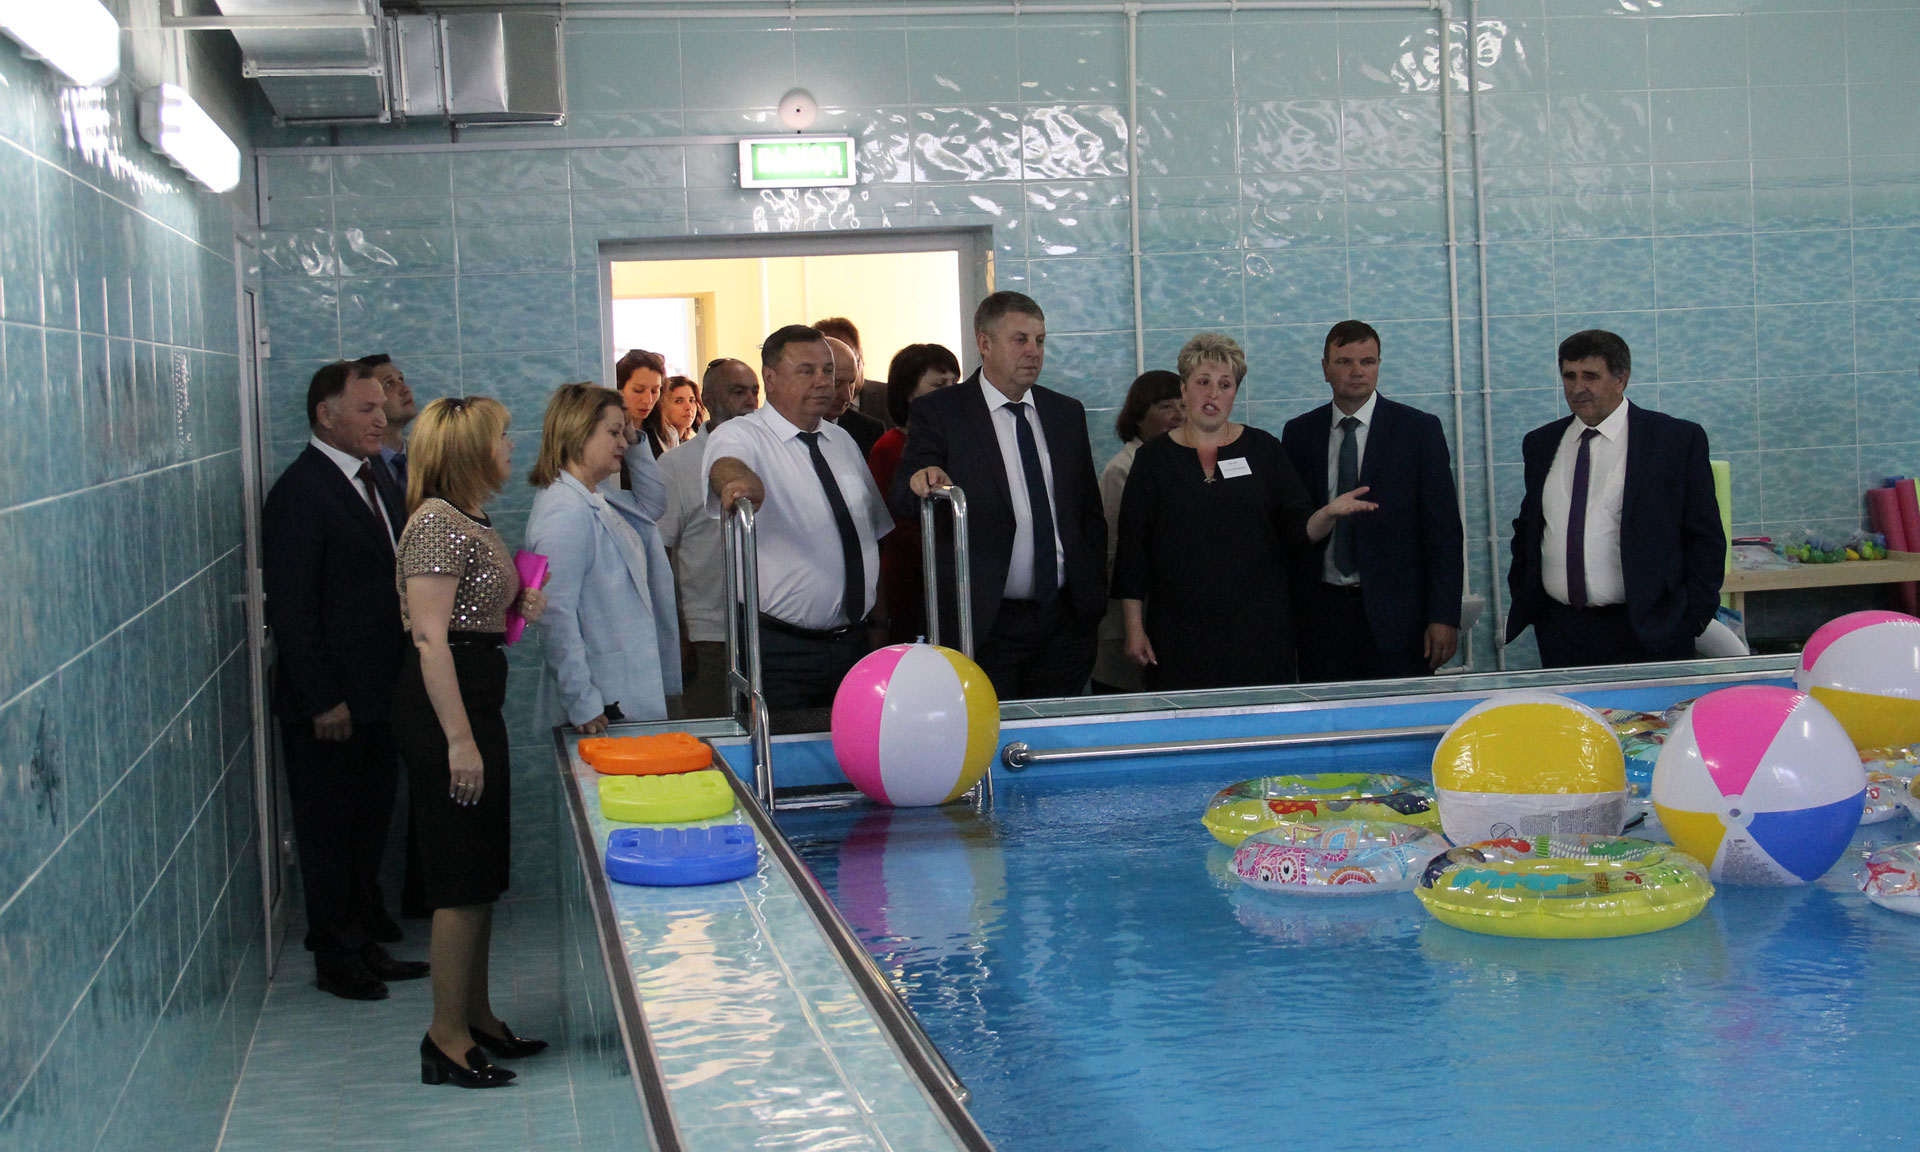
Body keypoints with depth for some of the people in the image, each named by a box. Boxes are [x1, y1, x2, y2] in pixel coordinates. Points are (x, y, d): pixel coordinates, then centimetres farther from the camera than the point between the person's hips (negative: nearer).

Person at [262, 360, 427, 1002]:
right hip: (330, 706, -8)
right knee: (330, 831, 4)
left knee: (370, 824, 16)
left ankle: (367, 942, 27)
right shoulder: (300, 492, -15)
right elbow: (291, 610, -18)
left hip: (379, 696, 8)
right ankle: (337, 959, 15)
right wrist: (323, 702, -19)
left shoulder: (377, 482, 12)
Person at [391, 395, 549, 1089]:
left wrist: (518, 609, 8)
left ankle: (476, 1018, 26)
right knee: (463, 877, -5)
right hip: (446, 703, -10)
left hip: (475, 699, 10)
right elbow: (430, 637, -21)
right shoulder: (439, 524, -15)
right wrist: (458, 739, -24)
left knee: (480, 874, 16)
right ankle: (447, 1038, 2)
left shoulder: (471, 522, 16)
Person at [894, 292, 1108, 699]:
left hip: (1066, 620, 4)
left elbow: (1090, 509, 16)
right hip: (985, 623, -4)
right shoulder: (938, 413, -2)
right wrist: (921, 483, -35)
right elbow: (903, 500, -12)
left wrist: (1094, 594, 8)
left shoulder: (1067, 413, 12)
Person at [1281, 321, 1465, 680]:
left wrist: (1444, 616, -8)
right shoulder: (1299, 433, 8)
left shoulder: (1420, 429, 1)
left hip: (1396, 614, -2)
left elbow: (1444, 529, -1)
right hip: (1322, 614, 2)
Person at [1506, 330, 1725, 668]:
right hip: (1558, 632, 3)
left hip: (1646, 634, -3)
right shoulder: (1540, 443, 12)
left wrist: (1692, 621, -8)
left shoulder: (1679, 439, -1)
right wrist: (1522, 602, 8)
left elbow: (1705, 539, -1)